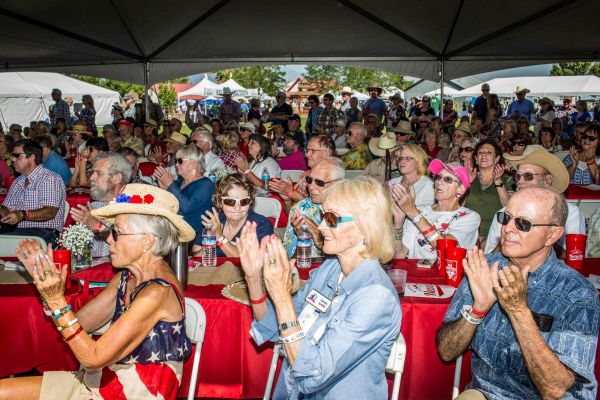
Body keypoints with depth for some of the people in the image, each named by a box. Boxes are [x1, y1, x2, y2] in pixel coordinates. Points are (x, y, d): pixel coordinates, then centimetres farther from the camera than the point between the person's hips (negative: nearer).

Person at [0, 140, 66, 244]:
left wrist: (23, 215, -30)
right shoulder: (18, 182, 21)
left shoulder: (50, 178, -6)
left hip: (44, 232, -7)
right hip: (17, 230, 7)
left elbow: (50, 212, -17)